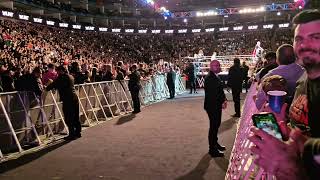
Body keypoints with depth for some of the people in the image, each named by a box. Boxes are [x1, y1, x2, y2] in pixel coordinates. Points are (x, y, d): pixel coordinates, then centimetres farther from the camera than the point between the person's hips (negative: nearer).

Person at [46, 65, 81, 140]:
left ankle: (72, 134, 3)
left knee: (68, 118, -1)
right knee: (75, 117, 15)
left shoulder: (62, 77, -8)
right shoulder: (70, 76, 16)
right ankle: (78, 132, 23)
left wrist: (46, 88, 11)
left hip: (68, 100, -8)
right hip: (74, 98, 9)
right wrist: (54, 83, 34)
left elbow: (53, 85, -7)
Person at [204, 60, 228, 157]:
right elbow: (212, 94, -25)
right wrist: (222, 103, -18)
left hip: (217, 106, 10)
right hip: (212, 106, -10)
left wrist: (224, 100, 3)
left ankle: (215, 143, 37)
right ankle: (212, 149, 12)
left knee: (216, 124, 20)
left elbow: (220, 90, 15)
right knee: (213, 126, -1)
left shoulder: (215, 77, 10)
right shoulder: (209, 78, -21)